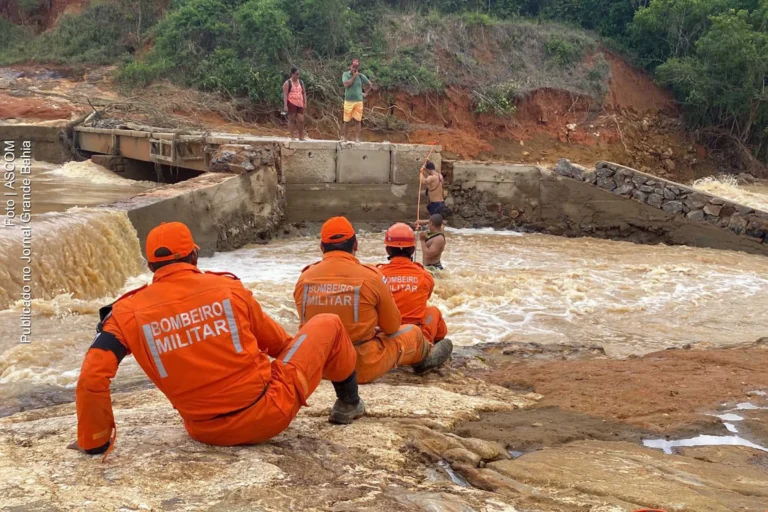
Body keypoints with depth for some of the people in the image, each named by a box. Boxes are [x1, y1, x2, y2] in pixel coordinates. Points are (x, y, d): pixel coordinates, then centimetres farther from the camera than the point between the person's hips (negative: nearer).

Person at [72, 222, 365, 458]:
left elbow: (92, 378, -14)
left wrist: (94, 441, 3)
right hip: (269, 413, -3)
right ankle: (349, 403, 40)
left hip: (207, 433, 3)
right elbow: (275, 341, 9)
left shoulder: (129, 312, -7)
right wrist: (293, 352, 33)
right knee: (328, 324, 20)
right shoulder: (228, 287, -7)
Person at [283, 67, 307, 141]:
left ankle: (301, 137, 12)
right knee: (292, 119, -2)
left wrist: (305, 103, 7)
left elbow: (304, 93, 16)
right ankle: (292, 137, 1)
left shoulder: (301, 82, 13)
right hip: (291, 103, -5)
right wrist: (285, 105, -18)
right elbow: (285, 94, -10)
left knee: (301, 120, 2)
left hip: (299, 104, 5)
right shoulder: (287, 83, -4)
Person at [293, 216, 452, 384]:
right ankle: (426, 357, 54)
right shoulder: (369, 277, -15)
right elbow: (392, 327, -3)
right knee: (413, 332, 22)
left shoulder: (304, 278, -6)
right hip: (362, 369, -4)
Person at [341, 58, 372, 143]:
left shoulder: (361, 76, 6)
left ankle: (357, 138, 3)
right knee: (347, 120, 4)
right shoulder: (346, 74, 0)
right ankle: (344, 137, 15)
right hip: (349, 101, -2)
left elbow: (369, 84, 18)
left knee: (358, 120, 0)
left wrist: (365, 93, 9)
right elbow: (346, 84, -16)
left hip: (359, 101, 2)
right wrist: (354, 76, -14)